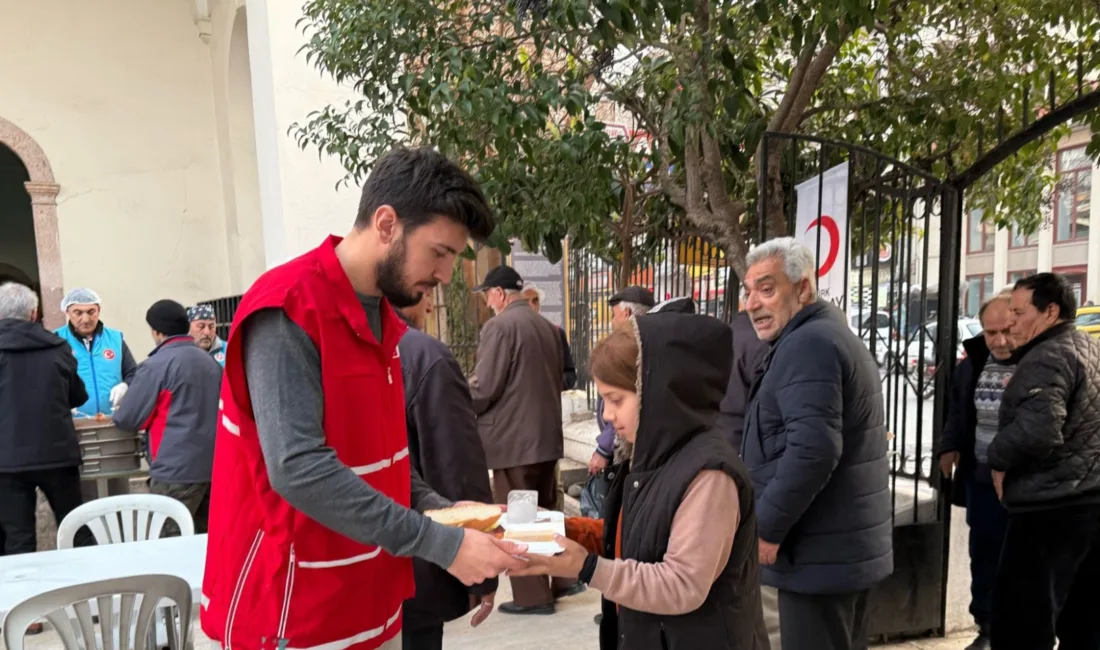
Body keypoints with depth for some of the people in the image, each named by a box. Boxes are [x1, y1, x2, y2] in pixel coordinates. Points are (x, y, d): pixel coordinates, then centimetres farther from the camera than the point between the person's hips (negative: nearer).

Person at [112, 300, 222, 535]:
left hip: (176, 471, -7)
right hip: (212, 466, 7)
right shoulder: (211, 361, 10)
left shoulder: (156, 365, -10)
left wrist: (117, 414, 14)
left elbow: (128, 419, -8)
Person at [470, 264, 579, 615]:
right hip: (546, 434, 8)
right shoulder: (548, 327, 10)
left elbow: (483, 389, -16)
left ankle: (532, 596, 13)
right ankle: (564, 577, 28)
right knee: (546, 510, 20)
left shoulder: (499, 326, -15)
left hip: (512, 439, -8)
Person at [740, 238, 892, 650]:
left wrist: (766, 527, -19)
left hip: (820, 553, -10)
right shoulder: (836, 335, 16)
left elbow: (813, 449, -29)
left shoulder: (807, 343, -17)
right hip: (850, 546, 10)